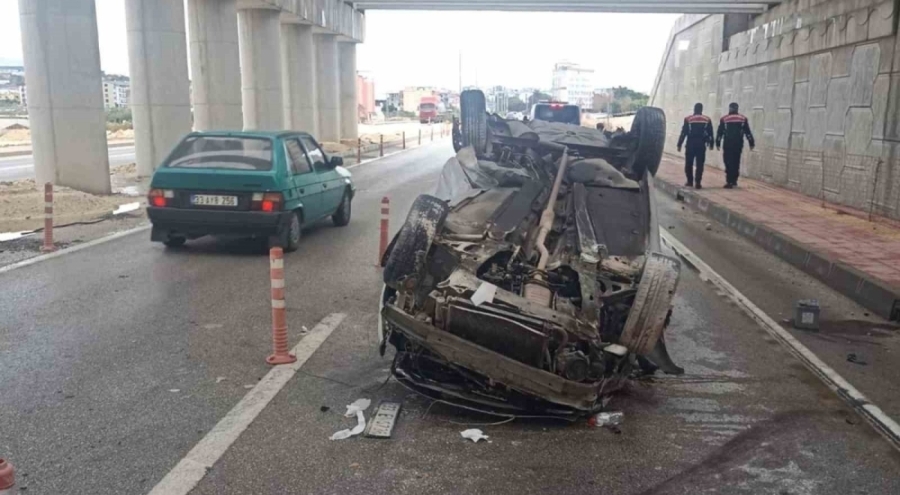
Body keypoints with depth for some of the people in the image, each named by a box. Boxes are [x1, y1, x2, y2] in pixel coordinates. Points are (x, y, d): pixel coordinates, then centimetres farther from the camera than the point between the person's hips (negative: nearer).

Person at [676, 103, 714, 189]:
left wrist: (679, 144, 1)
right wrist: (711, 144, 17)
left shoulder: (688, 119, -1)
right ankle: (698, 183, -4)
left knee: (689, 164, 11)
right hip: (701, 144, 1)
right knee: (700, 164, 1)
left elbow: (683, 133, -3)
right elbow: (710, 133, 7)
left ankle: (690, 181, 14)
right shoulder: (707, 120, 5)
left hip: (691, 144, -1)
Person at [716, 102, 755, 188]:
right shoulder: (743, 119, 7)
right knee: (736, 163, 12)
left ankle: (730, 182, -10)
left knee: (729, 163, -3)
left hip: (728, 144, -2)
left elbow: (720, 132, 1)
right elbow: (748, 132, 6)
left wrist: (718, 143, 8)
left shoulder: (724, 119, 2)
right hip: (738, 144, 3)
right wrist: (751, 143, 9)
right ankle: (734, 181, 16)